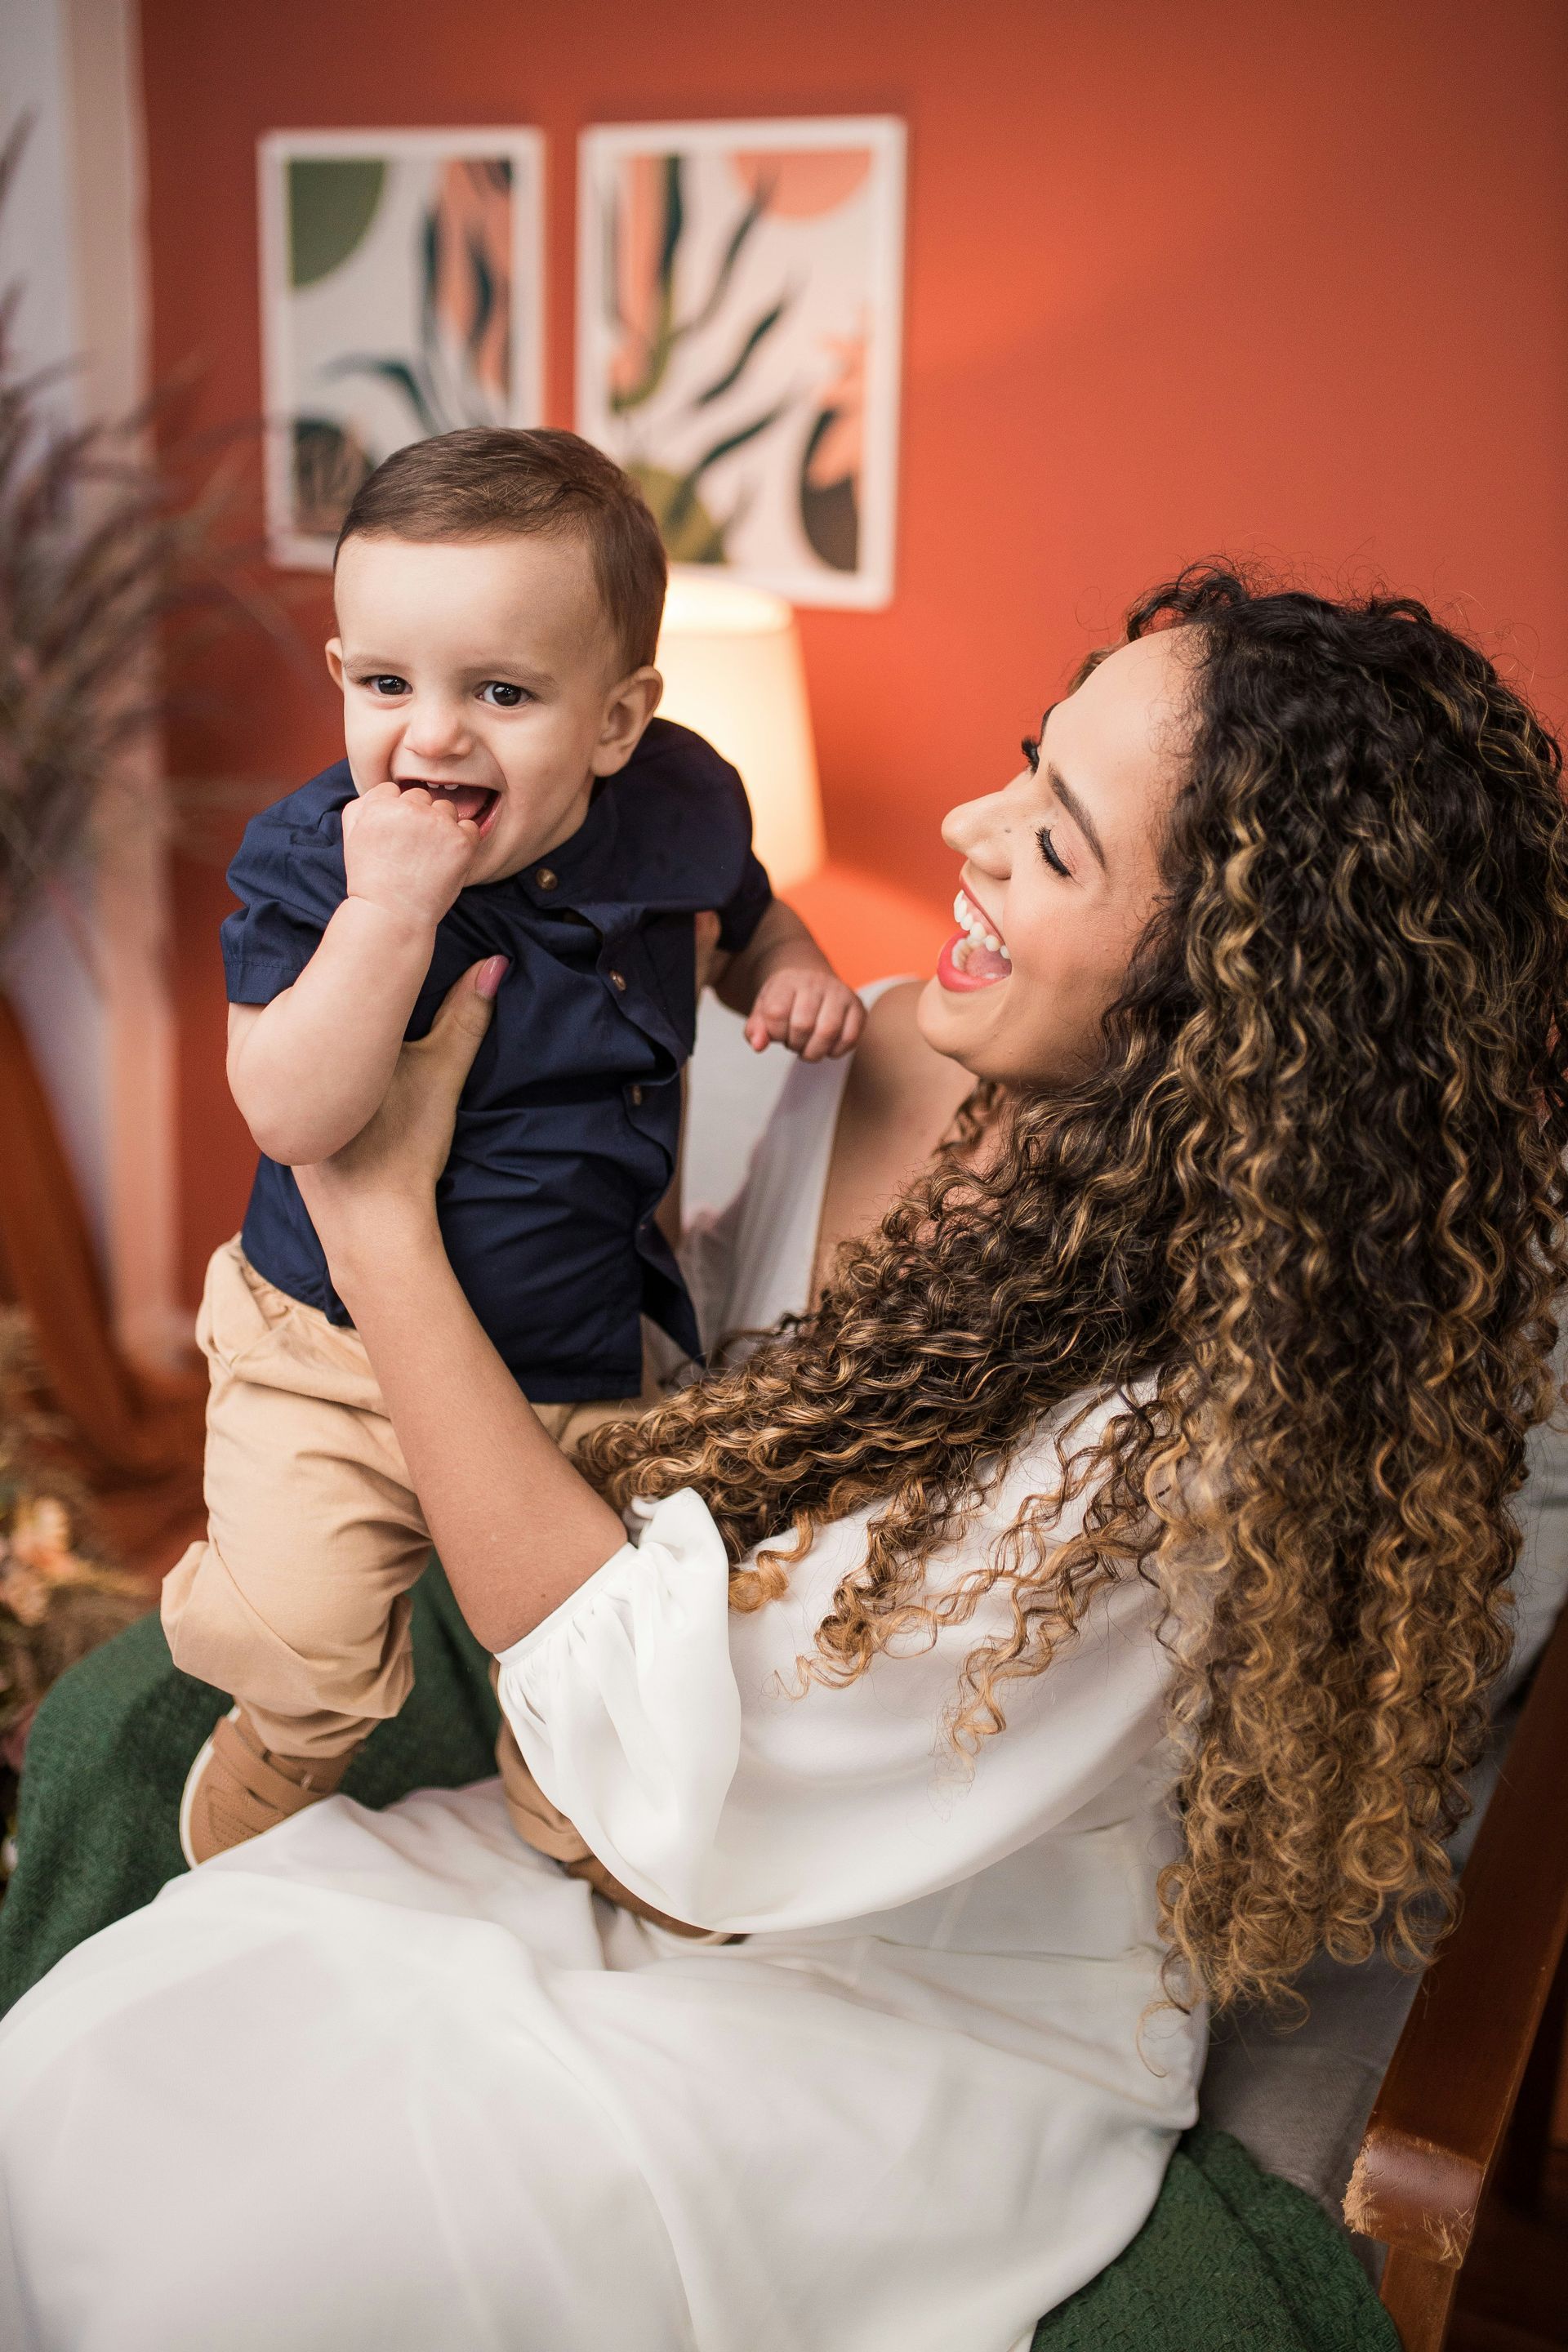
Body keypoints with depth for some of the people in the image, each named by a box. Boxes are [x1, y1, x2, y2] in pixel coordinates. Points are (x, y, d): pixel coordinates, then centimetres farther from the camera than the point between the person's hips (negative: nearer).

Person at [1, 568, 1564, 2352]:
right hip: (686, 1851, 6)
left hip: (938, 2030, -6)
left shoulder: (1197, 1426, -32)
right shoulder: (890, 1057, -9)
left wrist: (382, 1210, -23)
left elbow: (669, 1745, -27)